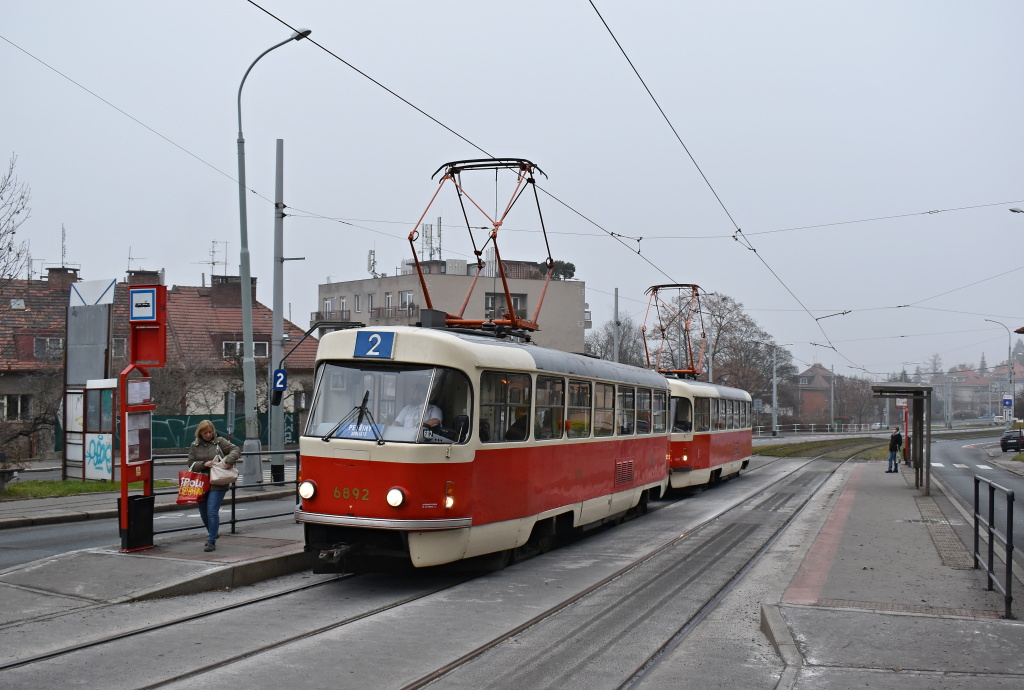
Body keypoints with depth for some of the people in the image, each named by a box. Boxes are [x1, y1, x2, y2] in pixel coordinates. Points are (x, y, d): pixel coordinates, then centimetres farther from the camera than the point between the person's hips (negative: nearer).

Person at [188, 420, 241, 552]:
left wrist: (229, 460, -22)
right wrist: (203, 464, -14)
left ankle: (211, 541, -5)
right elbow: (191, 464, 4)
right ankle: (213, 533, 40)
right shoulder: (195, 445, 7)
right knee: (203, 513, 16)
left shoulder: (220, 442, 0)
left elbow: (236, 450, -4)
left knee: (212, 512, -12)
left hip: (217, 484, -4)